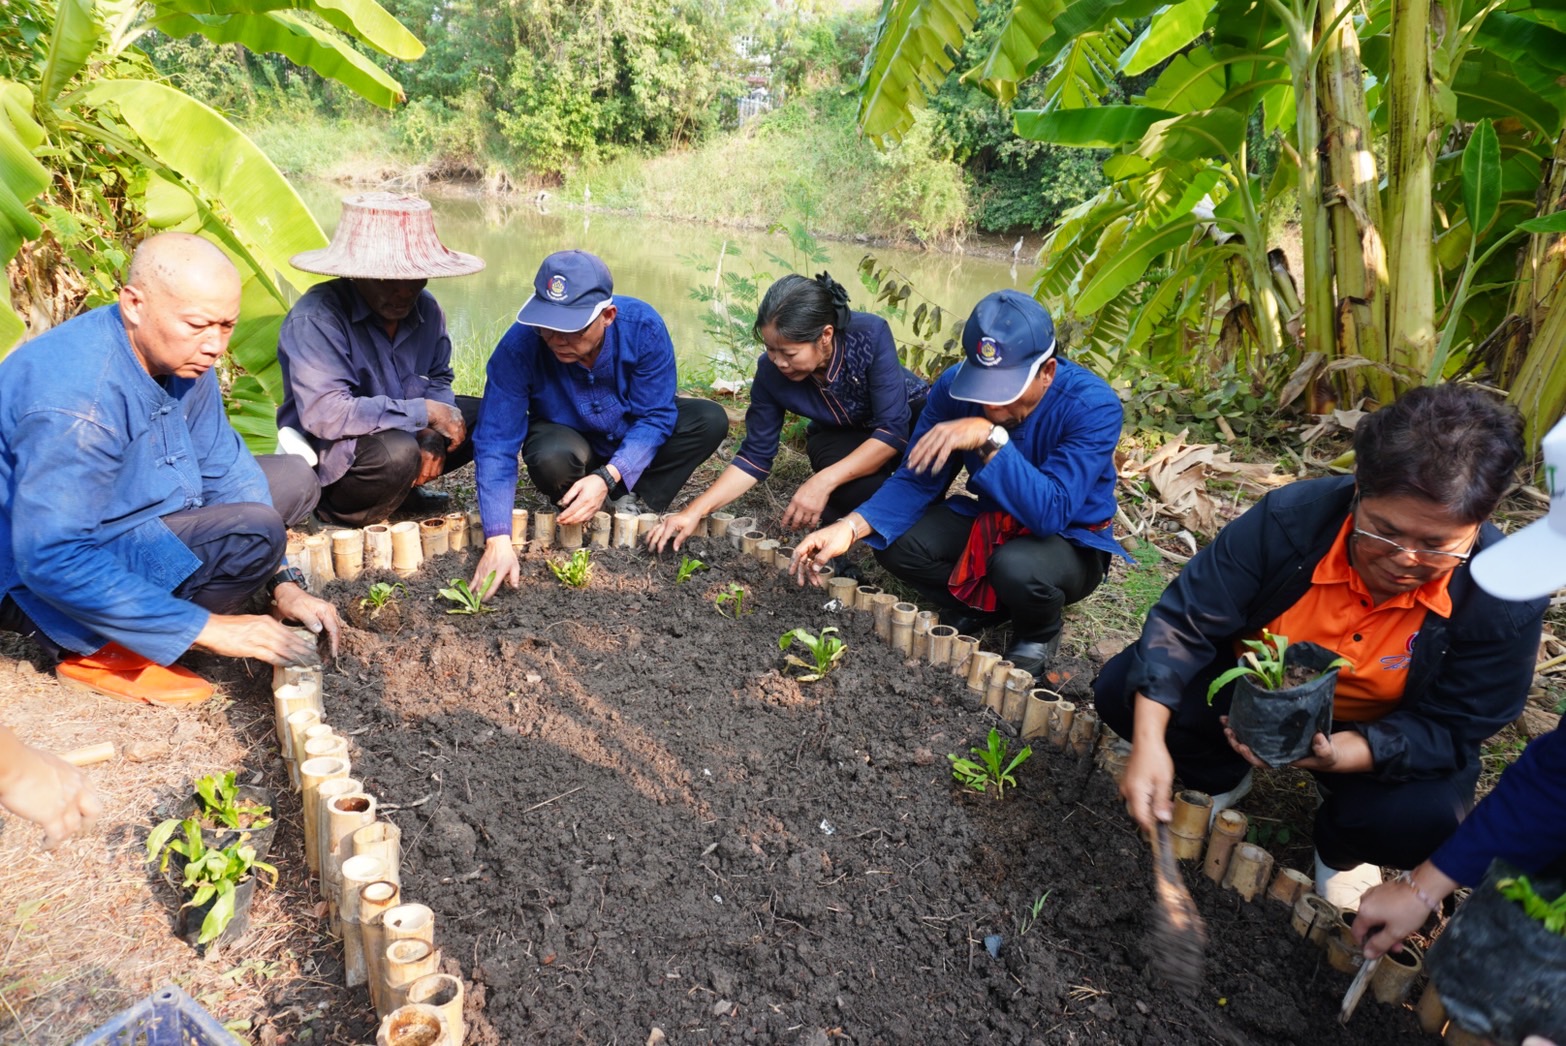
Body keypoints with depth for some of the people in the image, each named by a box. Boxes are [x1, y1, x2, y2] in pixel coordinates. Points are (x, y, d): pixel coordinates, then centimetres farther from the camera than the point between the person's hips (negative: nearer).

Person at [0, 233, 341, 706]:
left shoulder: (180, 358, -7)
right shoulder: (76, 400, -32)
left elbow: (226, 473, 1)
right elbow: (53, 561, -32)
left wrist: (283, 584, -8)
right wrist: (206, 627, -31)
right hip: (42, 584, -9)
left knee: (292, 476, 7)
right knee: (252, 531, -29)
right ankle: (101, 653, -10)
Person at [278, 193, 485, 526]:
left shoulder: (425, 309, -2)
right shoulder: (316, 318, -24)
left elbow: (438, 380, 8)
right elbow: (324, 414, -33)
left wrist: (433, 438, -14)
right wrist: (427, 412, -28)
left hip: (401, 434, 8)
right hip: (325, 460, -7)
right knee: (396, 452, -37)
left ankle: (405, 485, 4)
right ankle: (338, 511, -6)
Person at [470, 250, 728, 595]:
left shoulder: (643, 326, -29)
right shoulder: (519, 346, -31)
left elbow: (655, 416, -22)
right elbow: (496, 444, -31)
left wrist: (608, 477, -37)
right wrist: (498, 541, -41)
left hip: (631, 440, 2)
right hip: (566, 436, -2)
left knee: (710, 420, -21)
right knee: (552, 458, -37)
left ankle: (632, 504, -11)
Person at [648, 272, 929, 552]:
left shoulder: (871, 334, -33)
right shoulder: (770, 371, -24)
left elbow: (893, 429, -33)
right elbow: (756, 456, -15)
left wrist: (823, 481, -40)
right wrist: (694, 512, -24)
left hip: (911, 414, -1)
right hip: (840, 437, 1)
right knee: (856, 491, -35)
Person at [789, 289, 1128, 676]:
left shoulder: (1093, 406, -29)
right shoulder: (956, 387, -17)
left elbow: (1050, 514, -38)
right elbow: (916, 481, -14)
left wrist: (991, 437, -46)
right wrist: (849, 528, -31)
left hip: (1071, 541, -4)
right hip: (990, 521, 4)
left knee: (1018, 567, -37)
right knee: (895, 541, -20)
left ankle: (1039, 633, 0)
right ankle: (980, 606, 7)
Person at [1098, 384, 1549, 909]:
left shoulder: (1506, 596, -24)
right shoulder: (1291, 517, -27)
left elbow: (1448, 728, -18)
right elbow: (1186, 620, -24)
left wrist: (1334, 755, -39)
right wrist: (1149, 741, -34)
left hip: (1379, 738, 0)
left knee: (1426, 817, -32)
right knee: (1120, 688, -20)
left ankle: (1340, 846, 9)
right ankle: (1220, 778, 13)